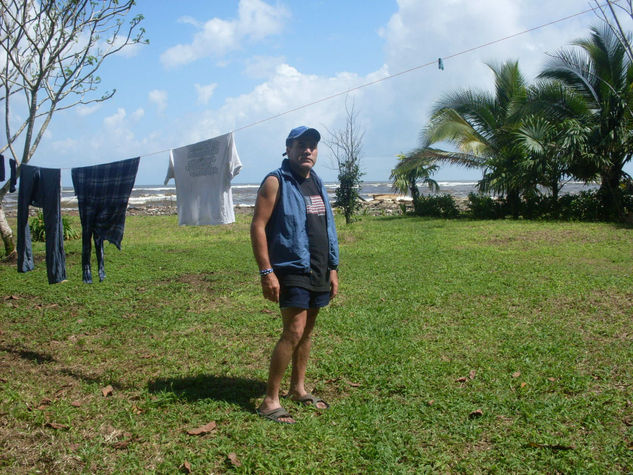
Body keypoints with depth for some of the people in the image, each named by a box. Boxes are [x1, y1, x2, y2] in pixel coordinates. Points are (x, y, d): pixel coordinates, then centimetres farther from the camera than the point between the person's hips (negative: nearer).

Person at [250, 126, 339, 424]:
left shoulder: (317, 183, 16)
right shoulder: (276, 182, -7)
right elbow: (258, 226, -12)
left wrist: (333, 269, 17)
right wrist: (266, 271, -19)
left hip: (318, 271, 8)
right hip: (291, 269, -8)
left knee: (307, 331, 13)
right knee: (294, 332, -13)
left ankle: (298, 388, 26)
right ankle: (269, 401, -6)